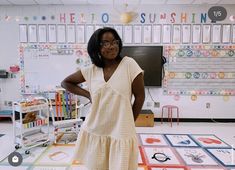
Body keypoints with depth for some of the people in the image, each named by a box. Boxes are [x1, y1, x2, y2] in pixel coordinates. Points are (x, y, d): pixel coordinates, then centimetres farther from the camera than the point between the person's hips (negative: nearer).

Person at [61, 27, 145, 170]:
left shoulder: (129, 64, -10)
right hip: (95, 132, 3)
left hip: (121, 133, -2)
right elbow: (66, 82, 12)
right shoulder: (91, 70, -2)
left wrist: (128, 123, 2)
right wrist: (88, 94, 0)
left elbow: (140, 96, -5)